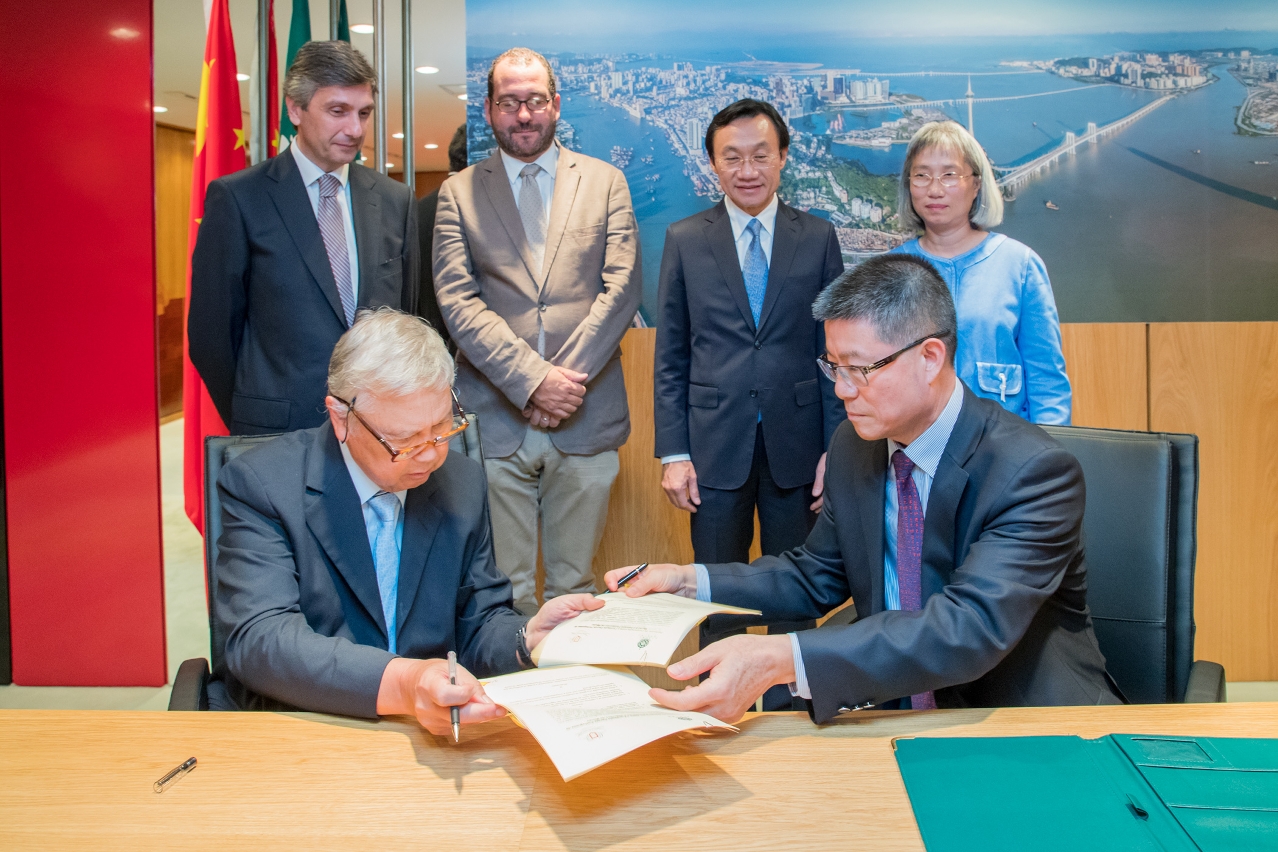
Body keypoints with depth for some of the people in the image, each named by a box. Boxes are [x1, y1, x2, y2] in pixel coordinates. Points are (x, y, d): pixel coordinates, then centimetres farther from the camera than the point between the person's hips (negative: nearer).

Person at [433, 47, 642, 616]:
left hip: (586, 418, 1)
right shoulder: (459, 192, 8)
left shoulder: (605, 182, 11)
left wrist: (569, 377, -10)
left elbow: (622, 288, 1)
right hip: (495, 420, 0)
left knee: (574, 586, 9)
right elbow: (458, 302, -3)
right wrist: (531, 379, -14)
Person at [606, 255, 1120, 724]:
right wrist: (690, 582, -4)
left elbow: (973, 627, -36)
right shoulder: (853, 447, -1)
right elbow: (817, 577, 11)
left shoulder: (1035, 472, -22)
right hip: (891, 705, 4)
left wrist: (781, 660, -46)